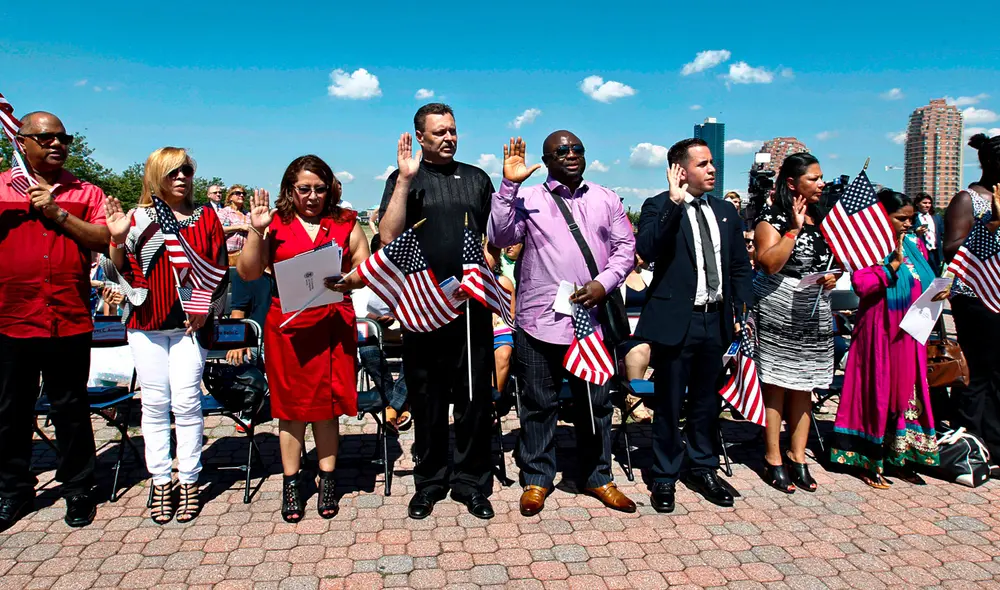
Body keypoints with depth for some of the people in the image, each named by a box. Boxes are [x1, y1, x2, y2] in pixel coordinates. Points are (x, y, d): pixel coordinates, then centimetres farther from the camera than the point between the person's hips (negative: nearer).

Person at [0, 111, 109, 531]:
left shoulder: (86, 193, 8)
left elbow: (105, 241, -5)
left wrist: (57, 213, -11)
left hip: (70, 321, -1)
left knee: (71, 409, 8)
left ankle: (77, 489, 22)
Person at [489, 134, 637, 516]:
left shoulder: (606, 199, 13)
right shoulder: (527, 198, 3)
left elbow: (625, 246, 10)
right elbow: (499, 237, -10)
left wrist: (604, 283, -6)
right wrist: (508, 185, -17)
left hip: (591, 317, 3)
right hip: (540, 320, -2)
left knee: (596, 402, 12)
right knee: (539, 404, 7)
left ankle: (597, 477, 29)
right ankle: (536, 480, 23)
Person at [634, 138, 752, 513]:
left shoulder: (726, 211, 12)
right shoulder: (659, 207, -6)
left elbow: (740, 266, 16)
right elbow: (646, 250, -26)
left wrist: (741, 309, 7)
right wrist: (674, 203, -28)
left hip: (716, 319, 6)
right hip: (676, 320, -5)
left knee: (706, 402, 18)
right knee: (669, 404, 6)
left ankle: (704, 471, 34)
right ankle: (664, 478, 21)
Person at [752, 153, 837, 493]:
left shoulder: (820, 219, 15)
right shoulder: (772, 218, -6)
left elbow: (830, 260, 26)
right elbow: (769, 263, -20)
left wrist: (832, 277, 5)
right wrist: (794, 228, -18)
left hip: (815, 314, 7)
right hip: (779, 313, -7)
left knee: (804, 386, 9)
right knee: (776, 384, -2)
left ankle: (797, 456, 18)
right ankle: (774, 459, 6)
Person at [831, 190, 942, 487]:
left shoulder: (914, 245, 11)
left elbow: (925, 283, 20)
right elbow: (861, 285, -23)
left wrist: (936, 294, 0)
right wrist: (894, 263, -23)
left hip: (910, 334, 7)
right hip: (879, 334, -6)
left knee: (908, 392, 11)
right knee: (877, 393, 0)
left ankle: (902, 458, 24)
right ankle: (872, 463, 11)